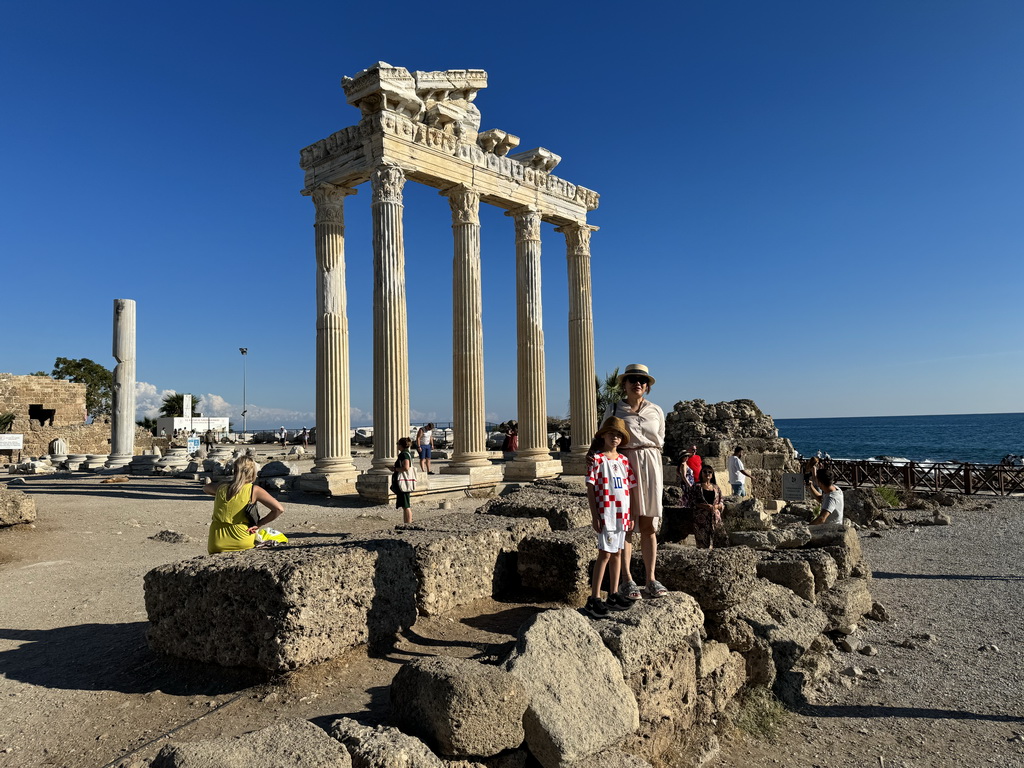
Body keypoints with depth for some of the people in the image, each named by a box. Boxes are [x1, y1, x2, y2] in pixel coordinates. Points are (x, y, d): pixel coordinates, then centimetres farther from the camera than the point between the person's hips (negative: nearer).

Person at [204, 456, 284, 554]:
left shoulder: (221, 487, 6)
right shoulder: (254, 490, -5)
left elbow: (205, 488, 31)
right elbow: (279, 509, -10)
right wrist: (258, 524, -1)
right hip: (242, 544, -3)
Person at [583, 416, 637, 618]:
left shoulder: (624, 460, 11)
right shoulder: (596, 459, -7)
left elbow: (629, 488, 14)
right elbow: (590, 488, -9)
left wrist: (630, 515, 12)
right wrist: (595, 516, -13)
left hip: (622, 514, 6)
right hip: (605, 514, -6)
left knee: (617, 553, 12)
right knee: (605, 554, -6)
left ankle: (614, 595, 22)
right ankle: (594, 599, -1)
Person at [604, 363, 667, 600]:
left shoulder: (656, 411, 10)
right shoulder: (613, 410, 3)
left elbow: (659, 443, 16)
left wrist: (654, 472, 9)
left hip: (649, 467, 3)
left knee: (649, 525, 5)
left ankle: (651, 579, 11)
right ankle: (627, 580, 5)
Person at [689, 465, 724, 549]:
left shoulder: (716, 488, 16)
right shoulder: (696, 486, 6)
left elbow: (722, 504, 14)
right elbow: (692, 503, -2)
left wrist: (716, 506, -8)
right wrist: (704, 506, -15)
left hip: (715, 518, 3)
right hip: (701, 519, -3)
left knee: (713, 542, -1)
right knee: (702, 543, -10)